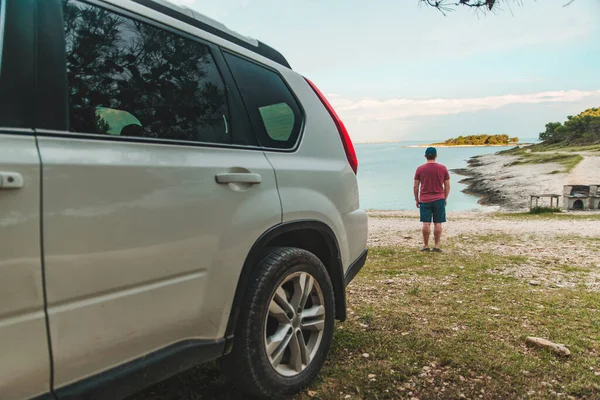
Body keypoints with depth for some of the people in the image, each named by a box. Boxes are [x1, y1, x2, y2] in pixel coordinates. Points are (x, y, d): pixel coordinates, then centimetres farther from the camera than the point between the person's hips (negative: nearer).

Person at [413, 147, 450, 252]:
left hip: (424, 200, 0)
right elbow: (447, 186, 3)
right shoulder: (443, 168, 0)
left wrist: (416, 199, 10)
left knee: (426, 223, 2)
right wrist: (445, 198, 15)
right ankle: (436, 246, 7)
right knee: (438, 223, 4)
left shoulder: (420, 169, -2)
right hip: (439, 200, 0)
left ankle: (425, 246, 8)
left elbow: (415, 186, 0)